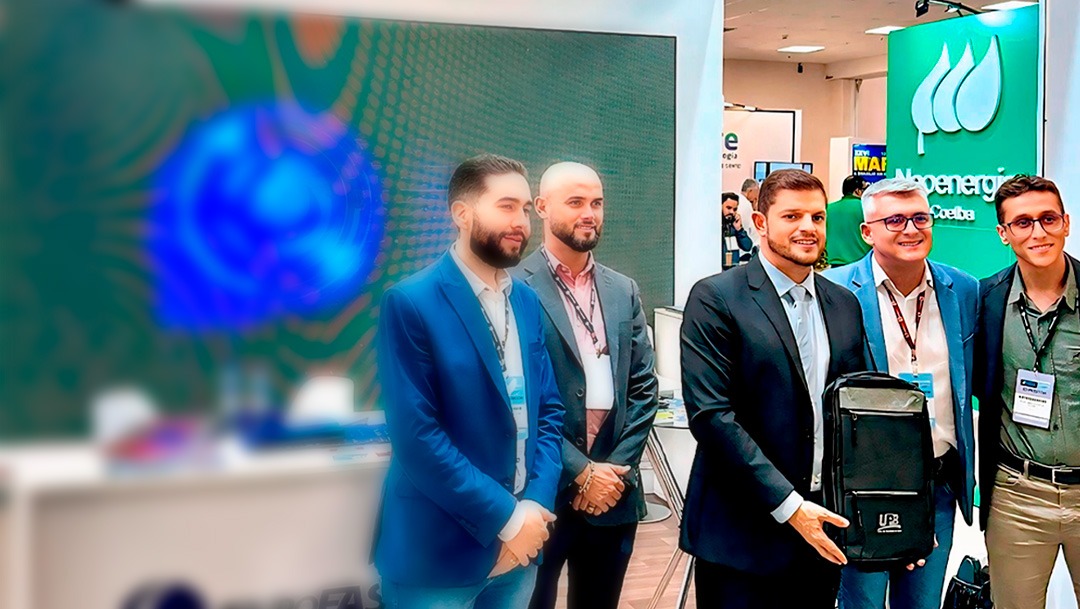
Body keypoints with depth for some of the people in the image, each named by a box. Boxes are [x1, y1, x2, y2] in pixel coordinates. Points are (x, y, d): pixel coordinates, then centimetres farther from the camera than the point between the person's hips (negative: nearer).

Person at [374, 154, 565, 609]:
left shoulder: (527, 300, 8)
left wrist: (536, 506, -6)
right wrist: (504, 517, -16)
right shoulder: (411, 303, -12)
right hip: (439, 553, -6)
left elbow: (549, 409, 8)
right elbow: (416, 435, -18)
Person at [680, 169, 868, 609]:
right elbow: (711, 415, -16)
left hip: (821, 525, 5)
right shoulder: (715, 299, -9)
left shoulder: (843, 304, 10)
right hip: (743, 536, -5)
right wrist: (787, 505, -17)